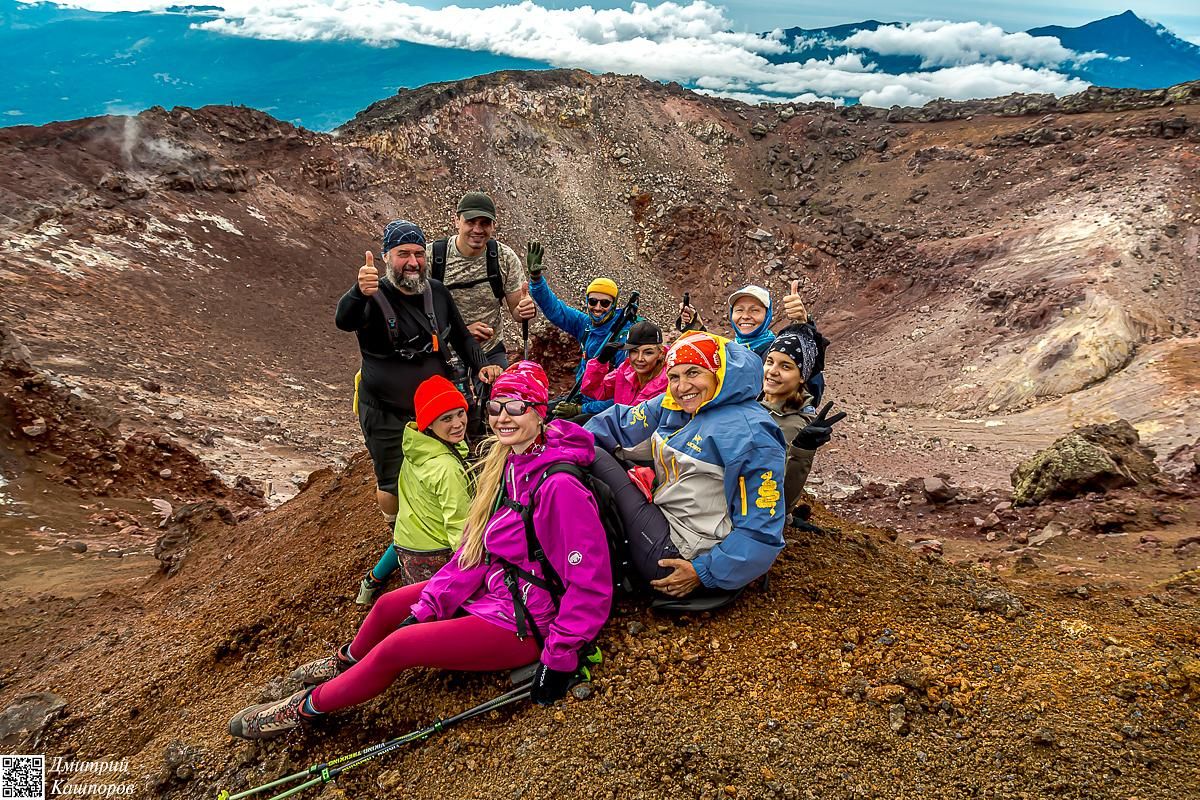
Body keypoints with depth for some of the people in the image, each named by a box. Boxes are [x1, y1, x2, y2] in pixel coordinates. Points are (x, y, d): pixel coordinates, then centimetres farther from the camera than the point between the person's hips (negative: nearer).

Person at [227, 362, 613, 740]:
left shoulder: (558, 487, -29)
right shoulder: (505, 464, -1)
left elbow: (590, 585, -26)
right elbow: (473, 548, 3)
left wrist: (559, 660, -21)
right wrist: (425, 608, -2)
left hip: (522, 625, -8)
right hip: (490, 589, 8)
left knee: (396, 647, -11)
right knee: (388, 607, 15)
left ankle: (307, 707, 15)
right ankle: (347, 663, 48)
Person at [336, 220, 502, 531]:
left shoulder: (437, 292, 0)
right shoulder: (374, 298, -18)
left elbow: (461, 336, 13)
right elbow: (345, 320, -41)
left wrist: (480, 366, -5)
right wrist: (360, 293, -63)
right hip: (387, 415, -4)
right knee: (394, 485, 7)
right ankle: (398, 535, 38)